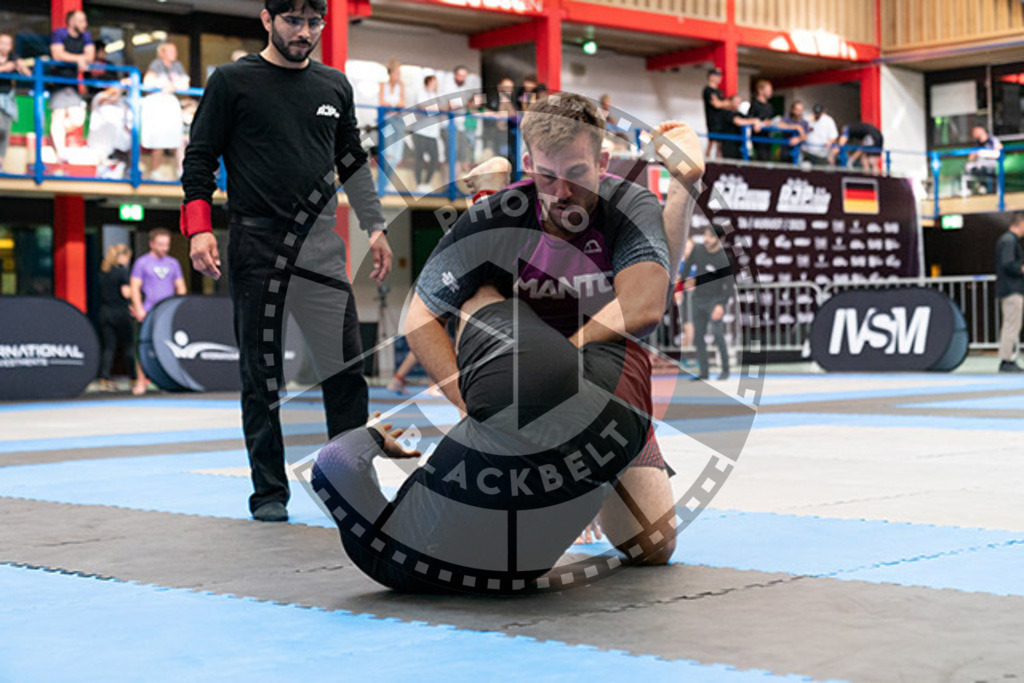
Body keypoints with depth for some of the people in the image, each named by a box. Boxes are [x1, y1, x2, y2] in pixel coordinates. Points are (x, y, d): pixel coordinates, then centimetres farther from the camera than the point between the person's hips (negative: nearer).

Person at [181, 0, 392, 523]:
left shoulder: (334, 86, 14)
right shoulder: (232, 82, 2)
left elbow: (352, 162, 22)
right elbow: (199, 158, 1)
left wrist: (374, 227, 17)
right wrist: (199, 228, -9)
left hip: (320, 244, 3)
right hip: (255, 246, -3)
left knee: (346, 369, -2)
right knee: (261, 376, 3)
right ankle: (269, 493, 12)